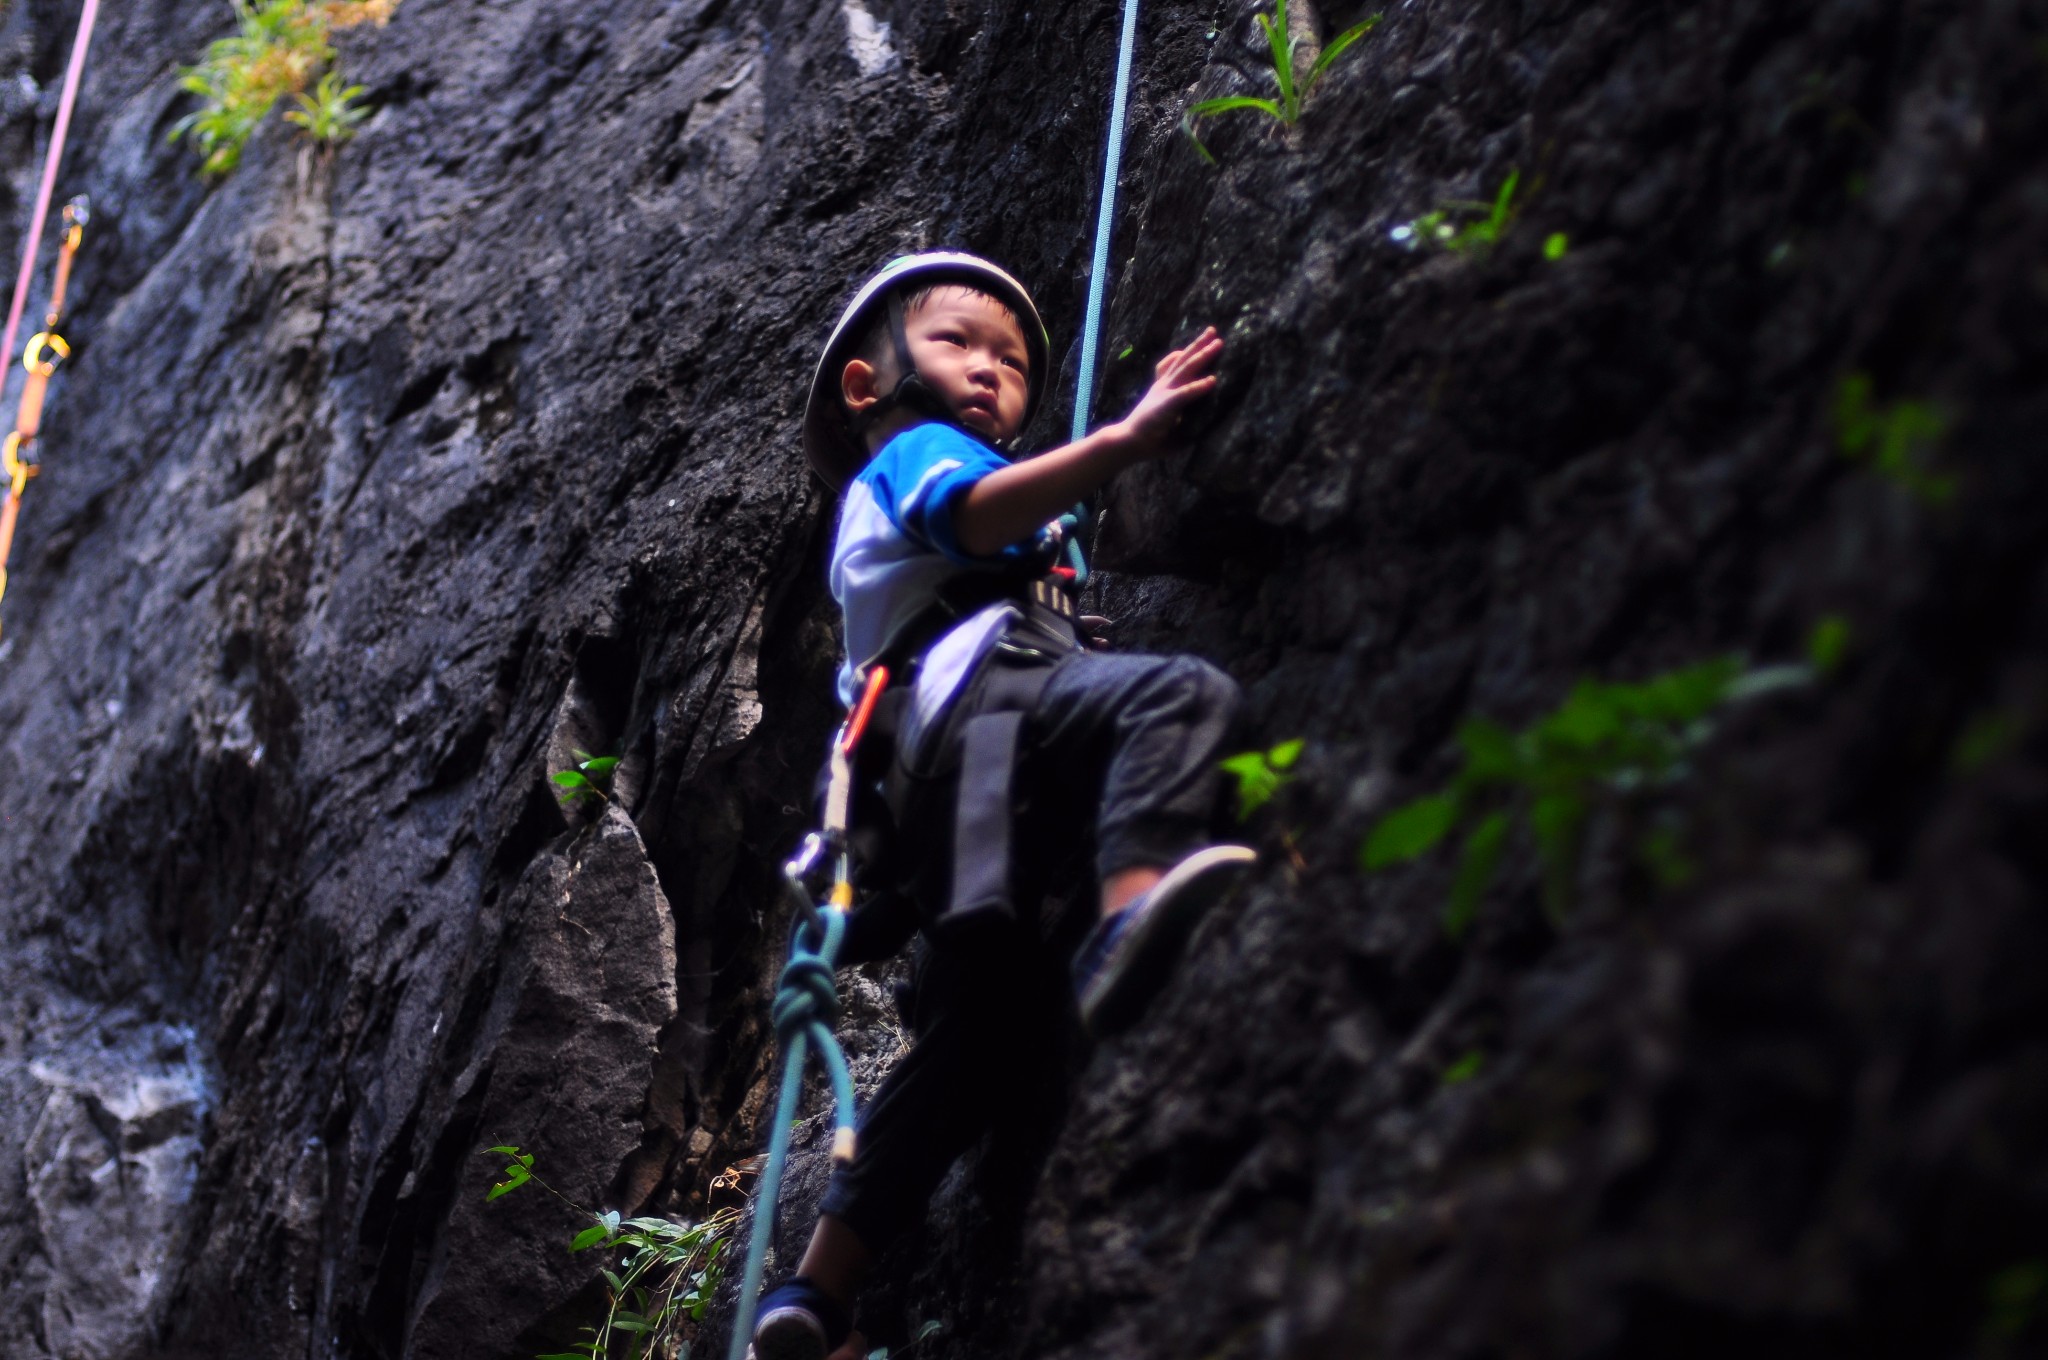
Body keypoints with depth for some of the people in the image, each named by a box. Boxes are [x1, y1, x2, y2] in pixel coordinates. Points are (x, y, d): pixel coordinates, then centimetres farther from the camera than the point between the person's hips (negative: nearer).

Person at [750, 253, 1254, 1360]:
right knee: (1181, 692, -29)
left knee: (977, 1020, 7)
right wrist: (1121, 440, -20)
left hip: (929, 789, 9)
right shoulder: (918, 448, 18)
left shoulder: (879, 511, 46)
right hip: (983, 695, -9)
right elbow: (976, 513, -8)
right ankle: (1129, 913, -55)